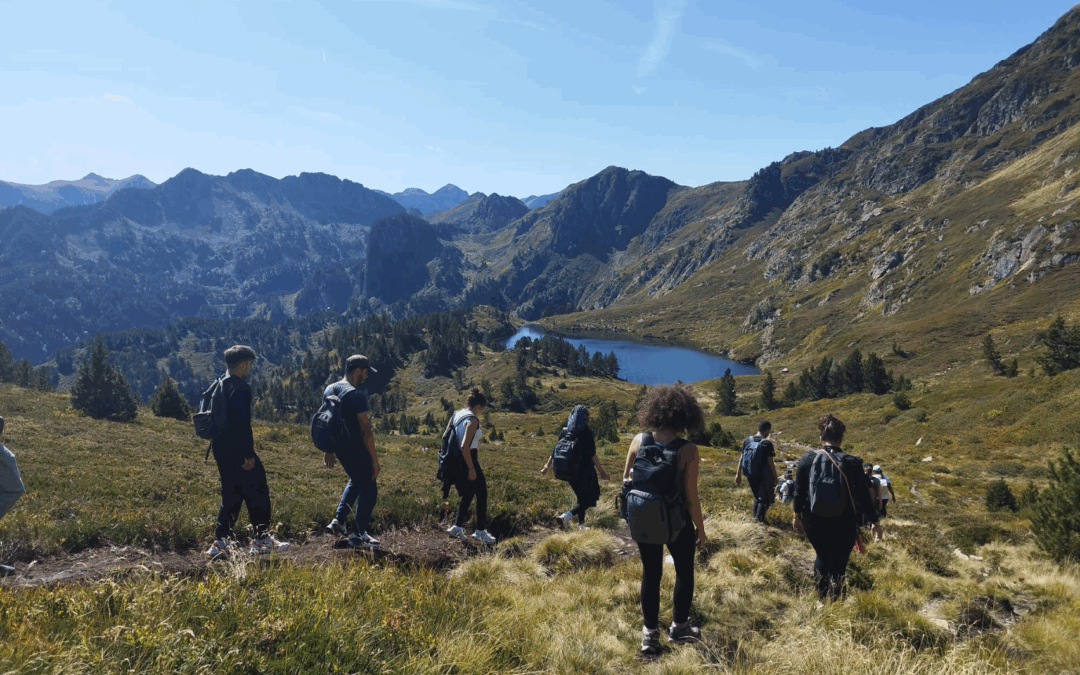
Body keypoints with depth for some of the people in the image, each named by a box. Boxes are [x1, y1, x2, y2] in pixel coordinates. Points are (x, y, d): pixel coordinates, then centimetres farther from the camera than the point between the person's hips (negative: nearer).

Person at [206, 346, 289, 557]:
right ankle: (262, 540, 9)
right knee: (258, 492, 2)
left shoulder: (220, 385, 14)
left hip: (221, 449, 10)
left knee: (231, 495, 16)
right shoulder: (241, 388, -16)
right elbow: (242, 423, -22)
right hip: (236, 450, -9)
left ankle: (221, 542, 15)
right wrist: (248, 454, -20)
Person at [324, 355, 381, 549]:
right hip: (355, 447, -9)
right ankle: (358, 536, 7)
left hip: (338, 446, 9)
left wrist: (328, 450, 23)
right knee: (368, 489, 4)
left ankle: (338, 521, 22)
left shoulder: (329, 390, 7)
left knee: (355, 481, 28)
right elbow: (366, 431, -19)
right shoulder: (357, 396, -19)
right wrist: (374, 459, -14)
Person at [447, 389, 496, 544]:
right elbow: (465, 446, -26)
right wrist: (471, 469, -20)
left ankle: (457, 527, 19)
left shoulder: (456, 415, 7)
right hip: (468, 460, -8)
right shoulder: (472, 420, -18)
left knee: (468, 494, 21)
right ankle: (480, 531, 13)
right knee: (482, 495, 7)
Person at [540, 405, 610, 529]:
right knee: (588, 500, 3)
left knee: (581, 498, 21)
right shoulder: (586, 432, -15)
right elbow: (592, 455, -15)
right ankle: (566, 516, -15)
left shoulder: (564, 432, 0)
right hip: (584, 471, -6)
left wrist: (547, 466, 16)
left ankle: (581, 524, 22)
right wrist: (601, 472, -6)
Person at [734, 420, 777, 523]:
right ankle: (760, 518, 8)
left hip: (750, 475, 5)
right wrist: (775, 478, -5)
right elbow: (770, 463, -15)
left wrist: (738, 474, 11)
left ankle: (755, 516, 26)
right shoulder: (767, 443, -16)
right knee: (765, 498, 12)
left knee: (757, 496, 24)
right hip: (764, 476, -5)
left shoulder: (747, 440, 0)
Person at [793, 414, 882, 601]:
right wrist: (874, 521, 6)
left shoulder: (807, 459, -7)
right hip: (843, 523, -2)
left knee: (822, 556, 22)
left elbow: (799, 491, -1)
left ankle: (822, 598, 26)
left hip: (814, 521, 2)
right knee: (838, 562, 12)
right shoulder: (852, 463, -11)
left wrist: (797, 515, 13)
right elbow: (864, 495, -5)